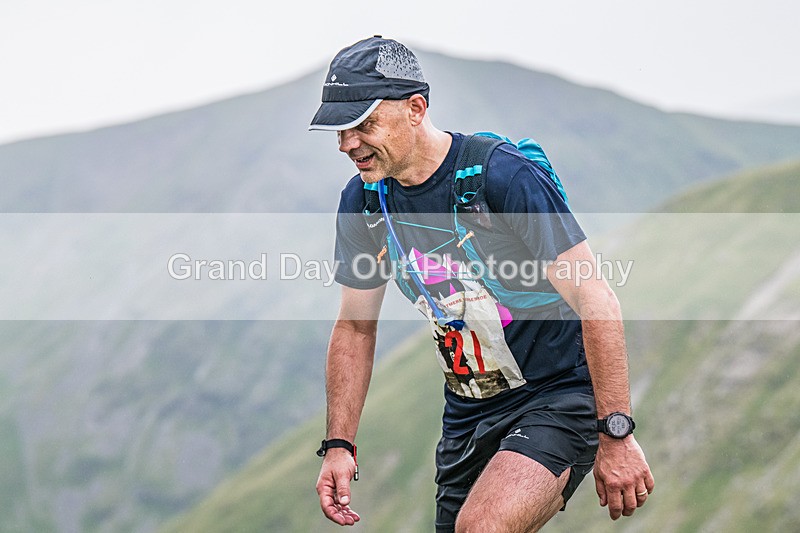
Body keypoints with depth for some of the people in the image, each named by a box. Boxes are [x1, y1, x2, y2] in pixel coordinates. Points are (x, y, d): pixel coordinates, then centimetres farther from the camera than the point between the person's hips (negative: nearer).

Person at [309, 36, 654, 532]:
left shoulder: (506, 176, -21)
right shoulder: (363, 200, -2)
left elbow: (595, 299, -21)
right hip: (468, 416, 7)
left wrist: (616, 435, -23)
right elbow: (355, 327, 10)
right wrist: (339, 445, 5)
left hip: (559, 398, -7)